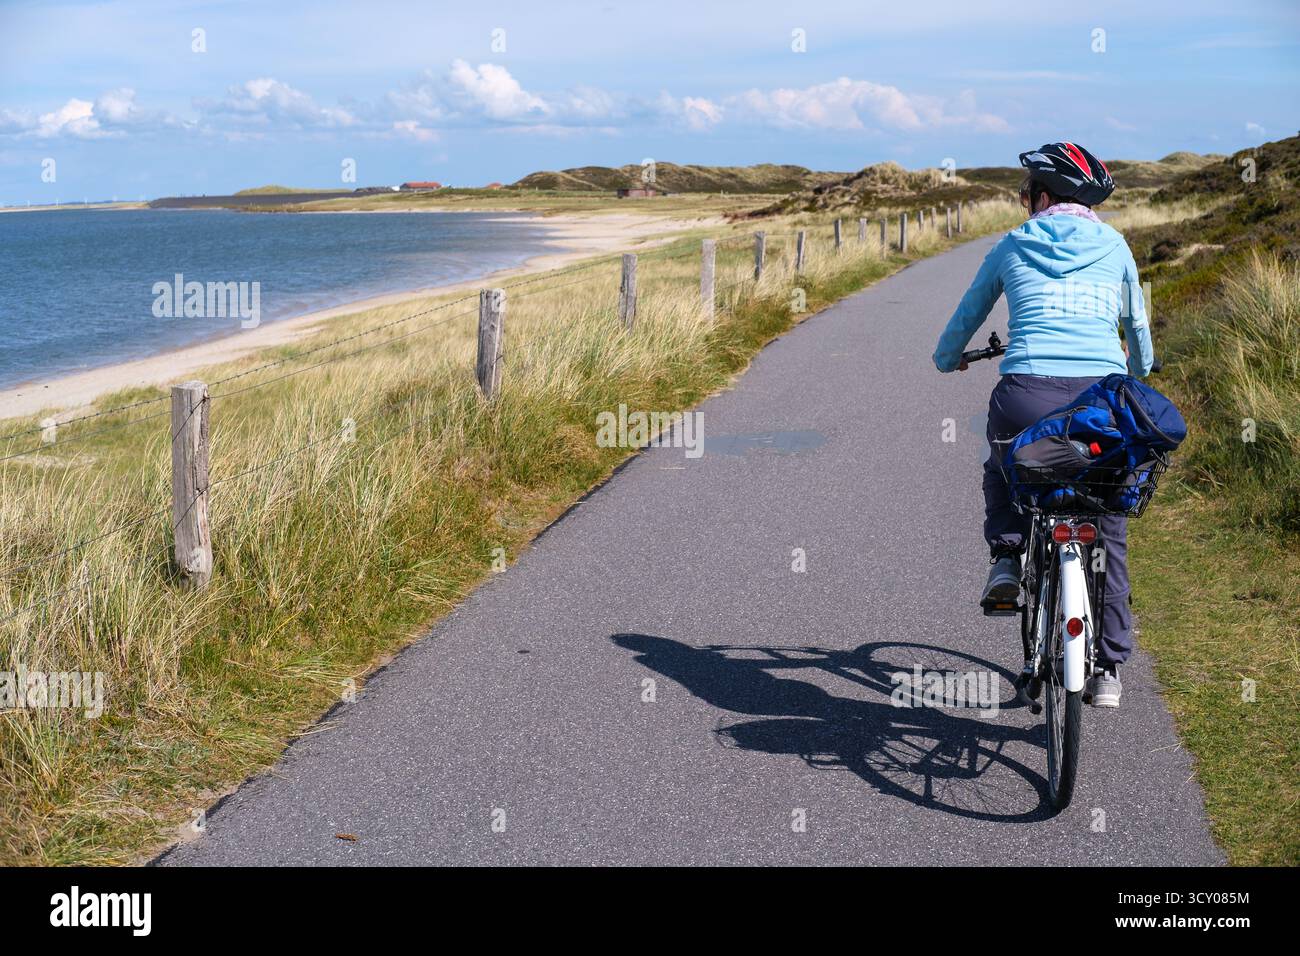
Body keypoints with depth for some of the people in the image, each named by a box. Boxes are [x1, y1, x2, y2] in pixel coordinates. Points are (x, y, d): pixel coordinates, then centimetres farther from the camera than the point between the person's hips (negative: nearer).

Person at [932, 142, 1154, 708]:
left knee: (1003, 470, 35)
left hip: (1028, 399, -1)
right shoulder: (1114, 247, 18)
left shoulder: (1013, 246, 14)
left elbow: (966, 317, 27)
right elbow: (1138, 326, 33)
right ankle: (1109, 671, 18)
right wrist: (1139, 370, 55)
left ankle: (1006, 559, 13)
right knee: (1110, 534, 19)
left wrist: (947, 360, 49)